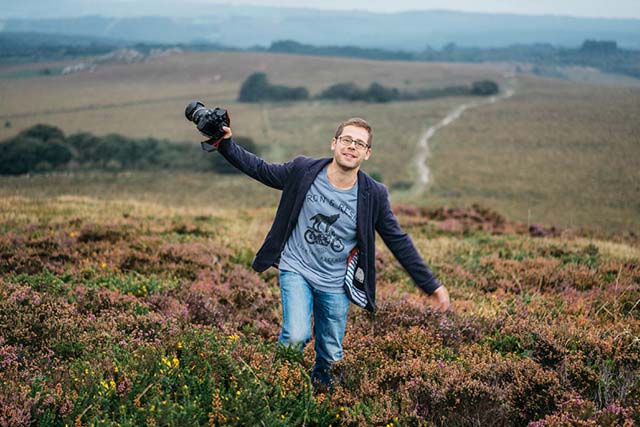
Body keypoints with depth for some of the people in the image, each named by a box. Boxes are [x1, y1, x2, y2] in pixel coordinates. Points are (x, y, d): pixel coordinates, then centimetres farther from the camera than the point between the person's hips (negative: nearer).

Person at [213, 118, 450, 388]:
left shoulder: (373, 195, -9)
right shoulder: (303, 170, -10)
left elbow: (399, 242, -2)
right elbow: (260, 169, 4)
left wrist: (431, 286, -1)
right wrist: (226, 145, -6)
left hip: (335, 284, 2)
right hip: (297, 270, -1)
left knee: (331, 354, 9)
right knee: (296, 337, -21)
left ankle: (320, 383, 41)